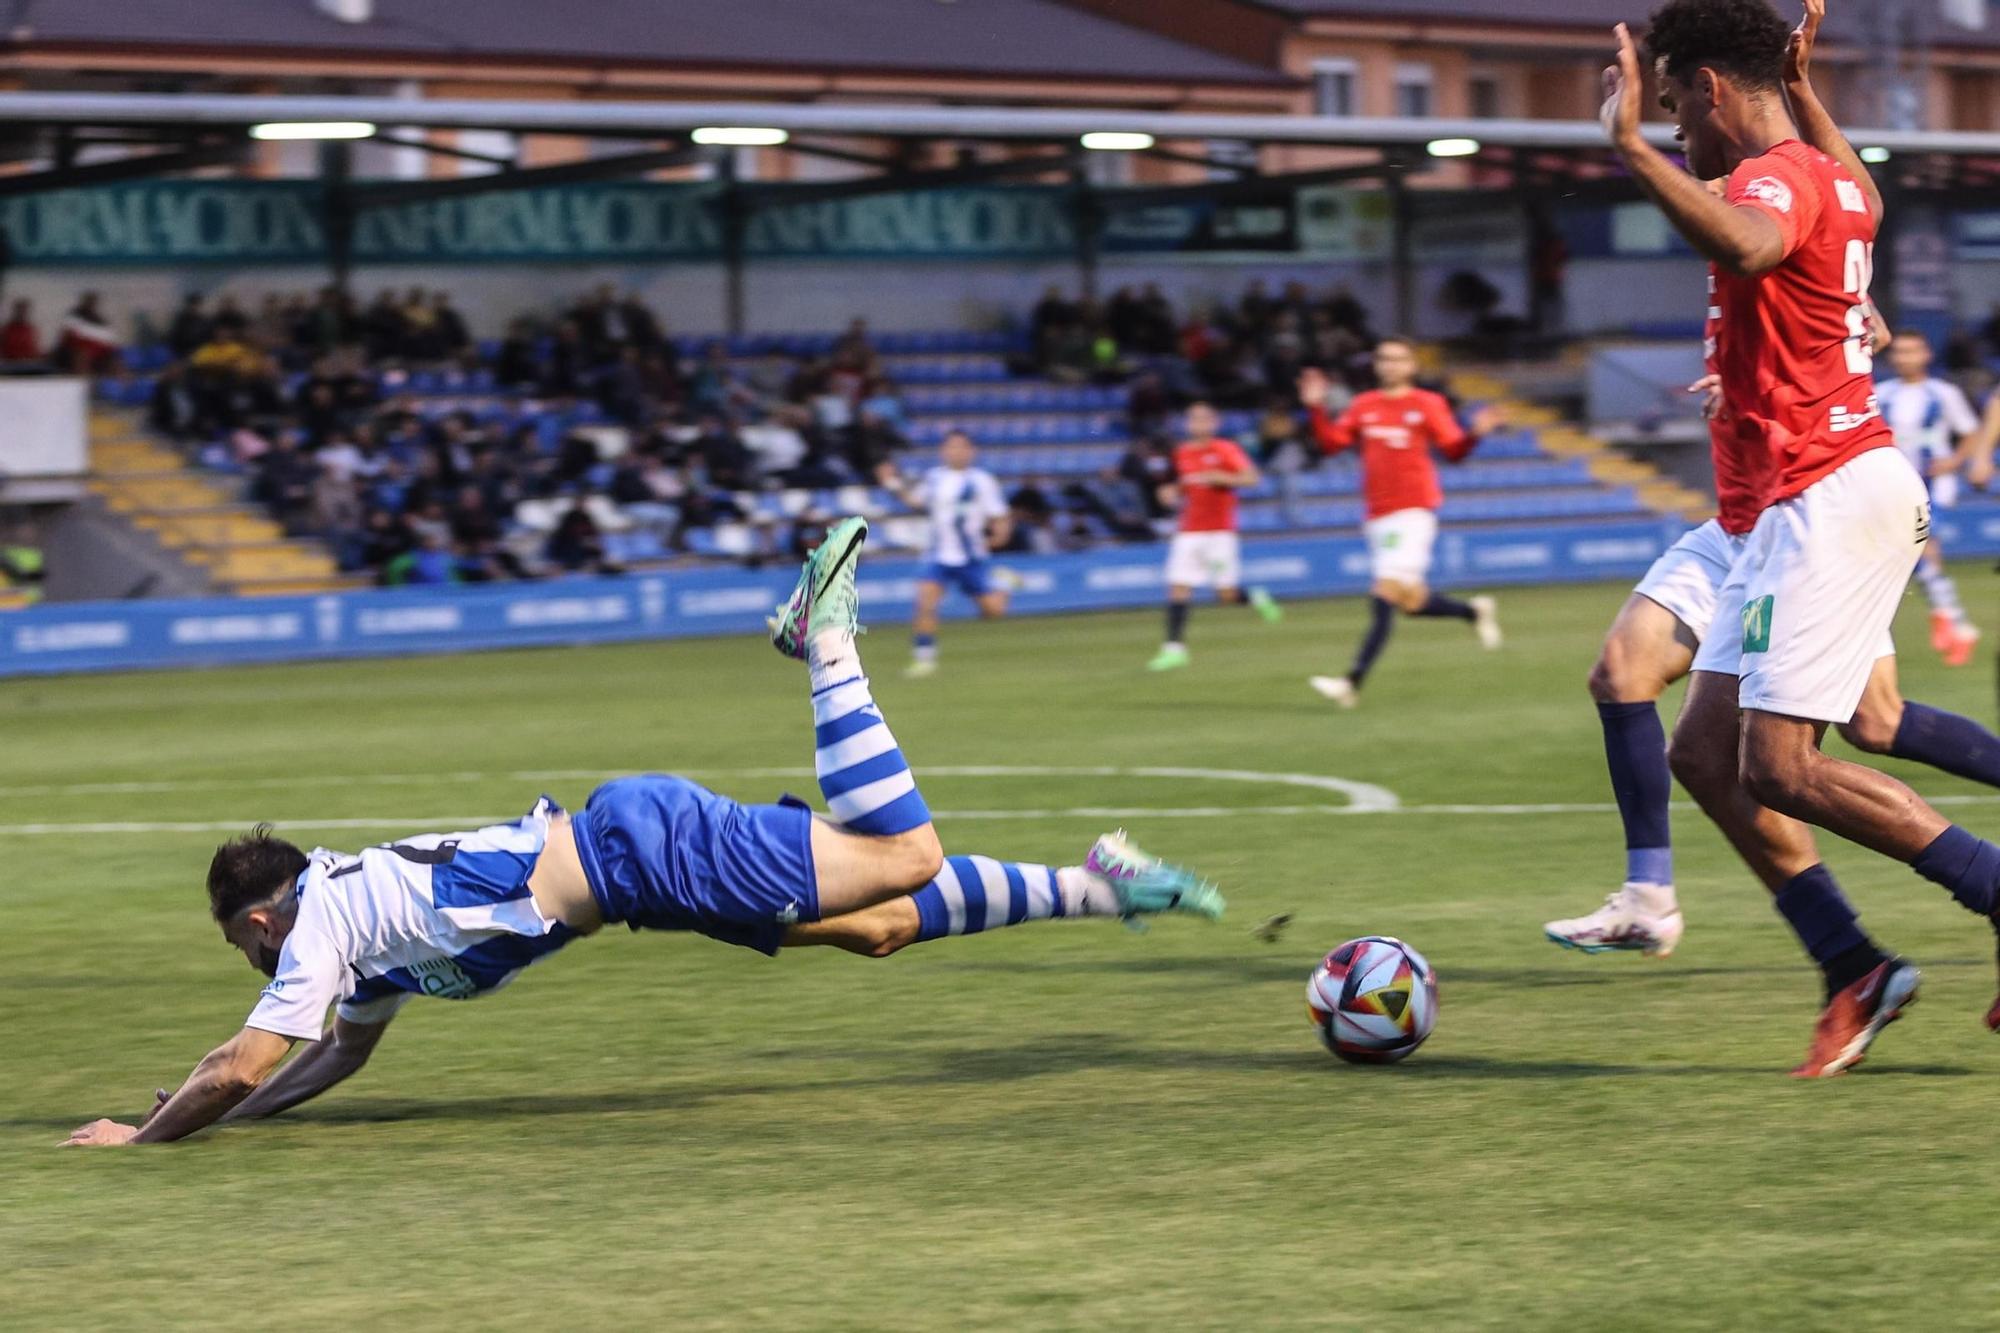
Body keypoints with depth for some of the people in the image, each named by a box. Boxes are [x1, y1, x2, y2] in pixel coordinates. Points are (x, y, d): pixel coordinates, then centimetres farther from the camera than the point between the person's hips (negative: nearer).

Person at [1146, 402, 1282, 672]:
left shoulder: (1226, 450, -5)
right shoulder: (1182, 454, 10)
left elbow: (1251, 478, -16)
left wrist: (1215, 477, -24)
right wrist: (1174, 492, 5)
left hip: (1220, 531, -4)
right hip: (1188, 533, 4)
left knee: (1226, 593, -5)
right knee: (1178, 588, -9)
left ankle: (1256, 599, 27)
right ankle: (1174, 648, -10)